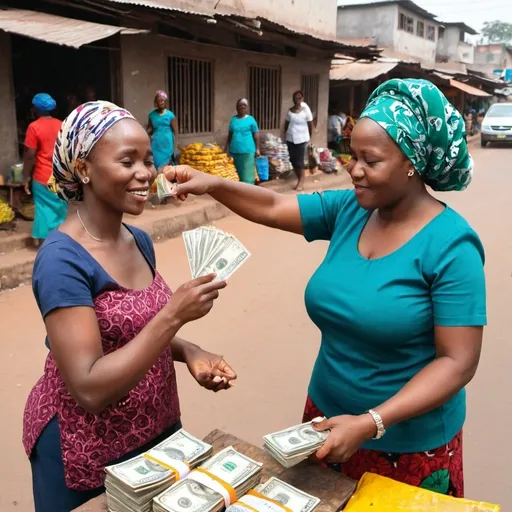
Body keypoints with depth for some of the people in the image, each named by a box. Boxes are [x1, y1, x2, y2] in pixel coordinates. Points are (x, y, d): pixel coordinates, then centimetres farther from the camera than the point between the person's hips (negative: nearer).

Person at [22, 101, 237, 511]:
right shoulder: (63, 259, -24)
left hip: (157, 429, 7)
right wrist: (174, 315, -32)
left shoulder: (140, 241, -2)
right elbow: (90, 390, -28)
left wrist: (189, 353, -7)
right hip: (84, 451, -6)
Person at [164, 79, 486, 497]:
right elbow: (272, 208, 2)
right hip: (328, 416, 6)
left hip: (410, 444, -5)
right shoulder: (347, 211, -4)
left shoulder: (450, 246, -21)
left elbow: (457, 363, -22)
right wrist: (213, 184, -16)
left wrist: (370, 423, -29)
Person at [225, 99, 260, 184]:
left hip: (247, 151, -4)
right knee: (236, 174, 11)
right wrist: (226, 148, 14)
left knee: (247, 174, -4)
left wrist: (257, 149, -3)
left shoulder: (251, 119, -1)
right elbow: (230, 135, 16)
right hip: (234, 151, 4)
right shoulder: (233, 119, 9)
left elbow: (256, 135, 0)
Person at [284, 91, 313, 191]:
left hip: (301, 139, -4)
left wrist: (309, 137, 7)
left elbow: (310, 125, 1)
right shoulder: (290, 111, 4)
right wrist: (285, 134, 12)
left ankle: (301, 181, 3)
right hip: (290, 138, 5)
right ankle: (299, 178, 22)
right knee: (293, 160, 8)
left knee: (299, 161, -6)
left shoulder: (305, 110, -7)